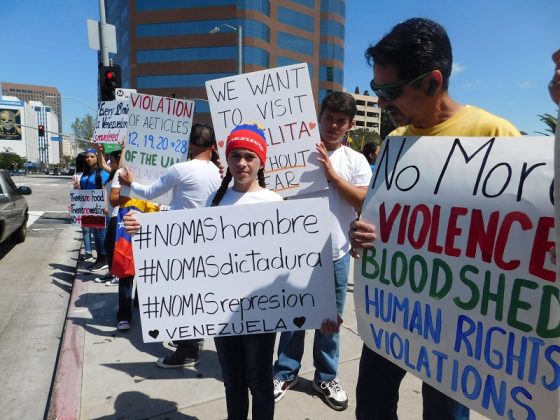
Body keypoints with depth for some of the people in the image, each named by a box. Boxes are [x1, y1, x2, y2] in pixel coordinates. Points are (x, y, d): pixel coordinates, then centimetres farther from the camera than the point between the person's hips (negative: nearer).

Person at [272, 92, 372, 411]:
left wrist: (331, 172, -16)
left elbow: (364, 202, -10)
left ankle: (326, 377, 34)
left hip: (336, 255, 1)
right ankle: (286, 372, 33)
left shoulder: (356, 161, 1)